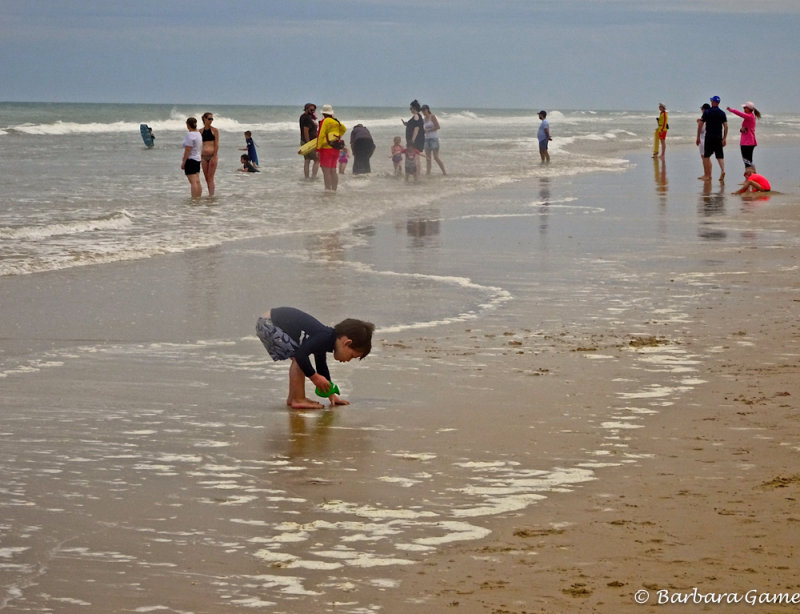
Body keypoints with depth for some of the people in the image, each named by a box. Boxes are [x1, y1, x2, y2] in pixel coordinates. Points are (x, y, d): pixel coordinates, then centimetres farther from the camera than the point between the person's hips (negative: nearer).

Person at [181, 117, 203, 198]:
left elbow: (188, 150, -19)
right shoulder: (198, 134, 11)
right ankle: (199, 197, 13)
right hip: (197, 159, 9)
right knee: (197, 181, 11)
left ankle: (194, 198, -11)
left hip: (190, 159, -9)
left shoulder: (190, 135, -16)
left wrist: (183, 162, -16)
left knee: (193, 182, -10)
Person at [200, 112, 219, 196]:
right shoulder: (201, 131, 10)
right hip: (204, 156, 4)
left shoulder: (214, 130, -1)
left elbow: (216, 144, -6)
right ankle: (210, 194, 14)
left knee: (210, 177, -9)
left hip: (212, 156, -4)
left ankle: (211, 195, -10)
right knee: (206, 178, 7)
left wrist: (214, 157, -13)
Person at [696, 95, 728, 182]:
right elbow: (726, 126, 0)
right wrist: (724, 138, 5)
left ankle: (707, 175, 6)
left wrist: (698, 137, 2)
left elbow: (700, 125, -4)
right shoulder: (722, 113, 4)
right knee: (720, 156, 6)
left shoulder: (707, 113, -4)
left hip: (709, 137, -2)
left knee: (706, 156, 7)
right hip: (719, 137, 2)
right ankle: (722, 170, -19)